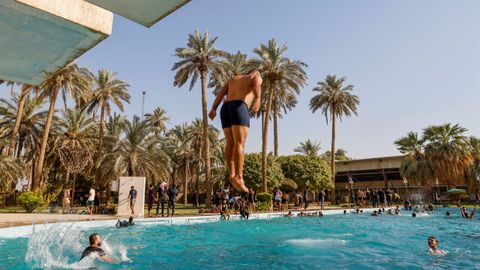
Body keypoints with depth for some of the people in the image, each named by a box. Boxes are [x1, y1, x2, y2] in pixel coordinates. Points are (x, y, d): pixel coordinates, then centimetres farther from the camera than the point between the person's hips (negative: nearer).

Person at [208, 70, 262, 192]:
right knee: (239, 144, -14)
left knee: (230, 144, 9)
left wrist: (213, 109, 5)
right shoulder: (257, 77, 19)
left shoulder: (233, 78, 35)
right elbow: (257, 87, -8)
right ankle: (238, 178, -24)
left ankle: (232, 175, -2)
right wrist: (257, 100, -28)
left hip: (225, 109, 5)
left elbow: (221, 93, 18)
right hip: (239, 108, -5)